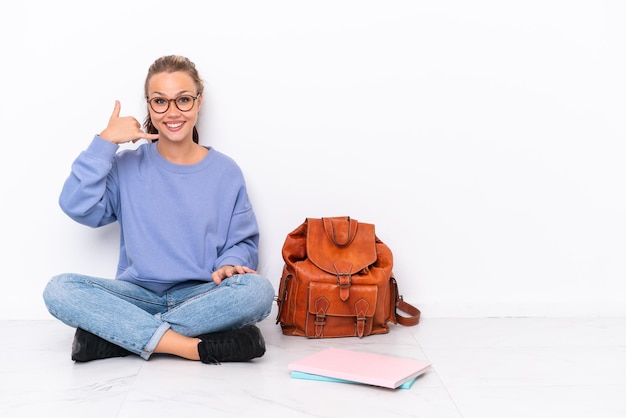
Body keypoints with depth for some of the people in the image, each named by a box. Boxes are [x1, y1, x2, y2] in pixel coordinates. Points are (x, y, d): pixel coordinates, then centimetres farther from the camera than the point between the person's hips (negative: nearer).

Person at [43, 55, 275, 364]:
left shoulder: (226, 171, 6)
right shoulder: (128, 166, 7)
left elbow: (243, 242, 8)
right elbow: (77, 206, -8)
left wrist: (229, 265, -14)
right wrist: (105, 142, -9)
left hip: (201, 296, 0)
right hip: (138, 294, 0)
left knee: (258, 290, -32)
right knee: (59, 289, -26)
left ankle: (114, 334, -26)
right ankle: (197, 347, -33)